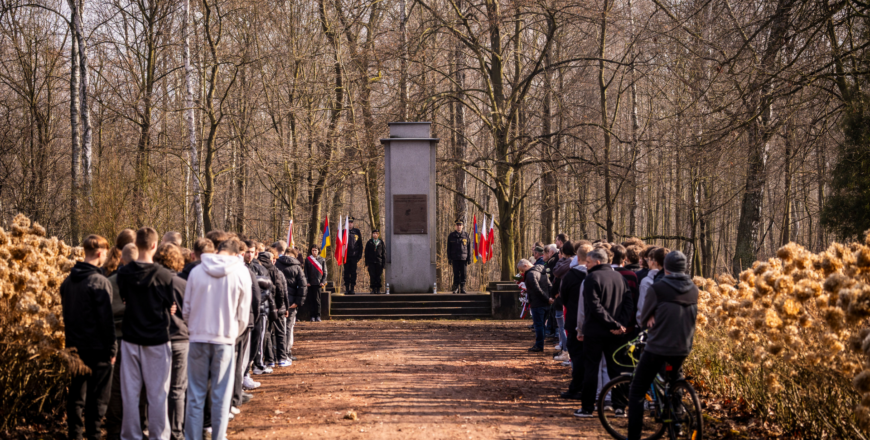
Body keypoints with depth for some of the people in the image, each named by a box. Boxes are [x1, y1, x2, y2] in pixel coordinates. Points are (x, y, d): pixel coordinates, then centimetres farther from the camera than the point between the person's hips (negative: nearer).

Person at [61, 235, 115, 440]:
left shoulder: (68, 281, 6)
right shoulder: (100, 282, -16)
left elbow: (65, 313, 13)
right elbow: (106, 319, -15)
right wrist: (111, 349, -9)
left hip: (74, 346, 7)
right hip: (97, 348, -7)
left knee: (76, 394, 14)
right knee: (97, 398, 0)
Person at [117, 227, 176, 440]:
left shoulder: (124, 273, -6)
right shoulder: (164, 275, -13)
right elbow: (172, 307, -4)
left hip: (131, 338, 2)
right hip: (157, 339, -2)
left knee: (130, 392, 10)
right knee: (157, 394, 6)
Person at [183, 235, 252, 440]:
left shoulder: (197, 271, -2)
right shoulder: (241, 273, -5)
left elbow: (186, 309, 4)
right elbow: (243, 315, 0)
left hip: (198, 339, 1)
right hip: (225, 341, -1)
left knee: (195, 395, 8)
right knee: (221, 396, 7)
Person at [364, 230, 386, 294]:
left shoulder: (381, 243, 9)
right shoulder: (369, 243, 10)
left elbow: (384, 253, 9)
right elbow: (366, 253, 8)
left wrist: (384, 263, 1)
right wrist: (367, 263, 1)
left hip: (379, 262, 0)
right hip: (371, 262, 0)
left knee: (378, 276, 0)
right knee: (372, 276, -3)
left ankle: (378, 289, 6)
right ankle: (373, 289, 1)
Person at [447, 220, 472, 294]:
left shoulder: (466, 236, 6)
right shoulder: (451, 236, 5)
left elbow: (469, 248, 7)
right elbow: (449, 248, 6)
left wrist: (469, 258, 0)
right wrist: (449, 259, 0)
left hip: (464, 258, 0)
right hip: (455, 259, 0)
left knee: (464, 274, -2)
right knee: (456, 274, 0)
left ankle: (462, 289, 5)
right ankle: (456, 289, 5)